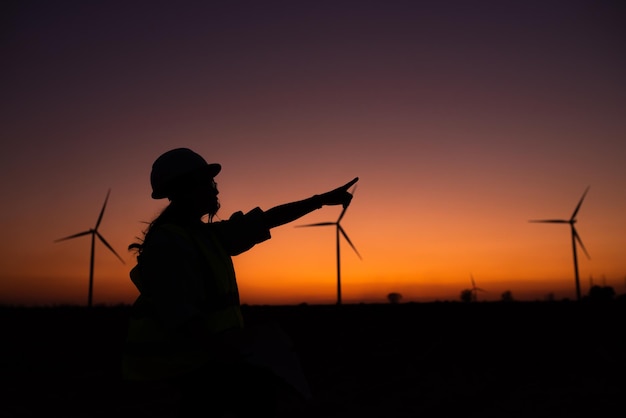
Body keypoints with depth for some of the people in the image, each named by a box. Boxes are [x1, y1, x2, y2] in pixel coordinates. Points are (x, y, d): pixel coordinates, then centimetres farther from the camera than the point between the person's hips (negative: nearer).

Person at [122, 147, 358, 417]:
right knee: (261, 388, -13)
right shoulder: (168, 243, -19)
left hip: (199, 354, 10)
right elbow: (178, 315, -27)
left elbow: (267, 220, 10)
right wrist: (227, 351, -33)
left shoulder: (209, 235, 8)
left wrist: (322, 199, 10)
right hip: (179, 362, -9)